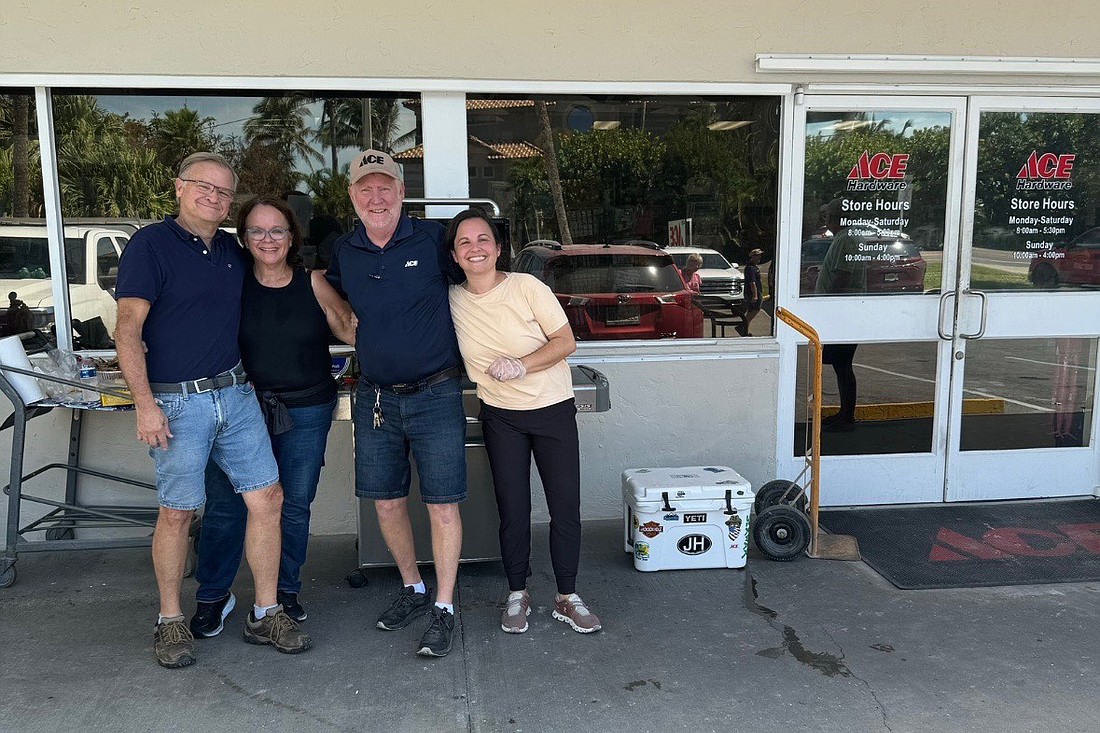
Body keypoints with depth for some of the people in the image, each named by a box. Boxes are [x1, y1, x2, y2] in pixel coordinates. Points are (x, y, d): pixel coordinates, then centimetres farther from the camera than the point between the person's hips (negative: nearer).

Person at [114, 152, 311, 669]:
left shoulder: (232, 251, 13)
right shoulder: (151, 245, -5)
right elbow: (128, 330, -10)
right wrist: (145, 404, -17)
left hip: (236, 394, 6)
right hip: (177, 402, -6)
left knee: (267, 498, 3)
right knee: (177, 511, 2)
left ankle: (266, 615, 15)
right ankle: (170, 622, 21)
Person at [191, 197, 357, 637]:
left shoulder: (312, 284, 0)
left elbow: (352, 330, 7)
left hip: (306, 411, 1)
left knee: (295, 505, 9)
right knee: (225, 504, 2)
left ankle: (286, 591, 29)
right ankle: (213, 596, 21)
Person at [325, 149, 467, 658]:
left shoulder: (431, 239, -5)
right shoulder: (342, 252, 5)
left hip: (435, 395, -3)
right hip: (375, 398, 4)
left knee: (442, 504, -1)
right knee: (386, 501, 10)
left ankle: (443, 609, 12)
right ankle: (413, 589, 31)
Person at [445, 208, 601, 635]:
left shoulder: (525, 286, -10)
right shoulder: (451, 301, -2)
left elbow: (566, 342, -10)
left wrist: (521, 365, -23)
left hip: (553, 411, -1)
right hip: (501, 418, 2)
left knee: (566, 508, 2)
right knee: (513, 511, 6)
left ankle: (567, 598, 18)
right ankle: (517, 595, 25)